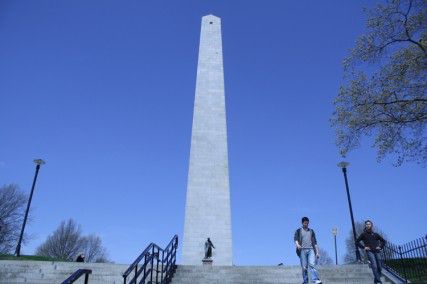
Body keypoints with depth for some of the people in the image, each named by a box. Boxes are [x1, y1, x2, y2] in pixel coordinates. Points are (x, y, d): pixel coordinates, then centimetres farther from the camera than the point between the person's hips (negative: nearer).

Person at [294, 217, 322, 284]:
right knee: (304, 267, -4)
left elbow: (315, 242, 20)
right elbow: (295, 239, 0)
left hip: (311, 250, 1)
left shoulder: (311, 231, 21)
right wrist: (297, 245, -22)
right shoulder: (298, 231, 13)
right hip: (303, 250, -1)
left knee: (312, 264, -16)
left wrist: (317, 252, 12)